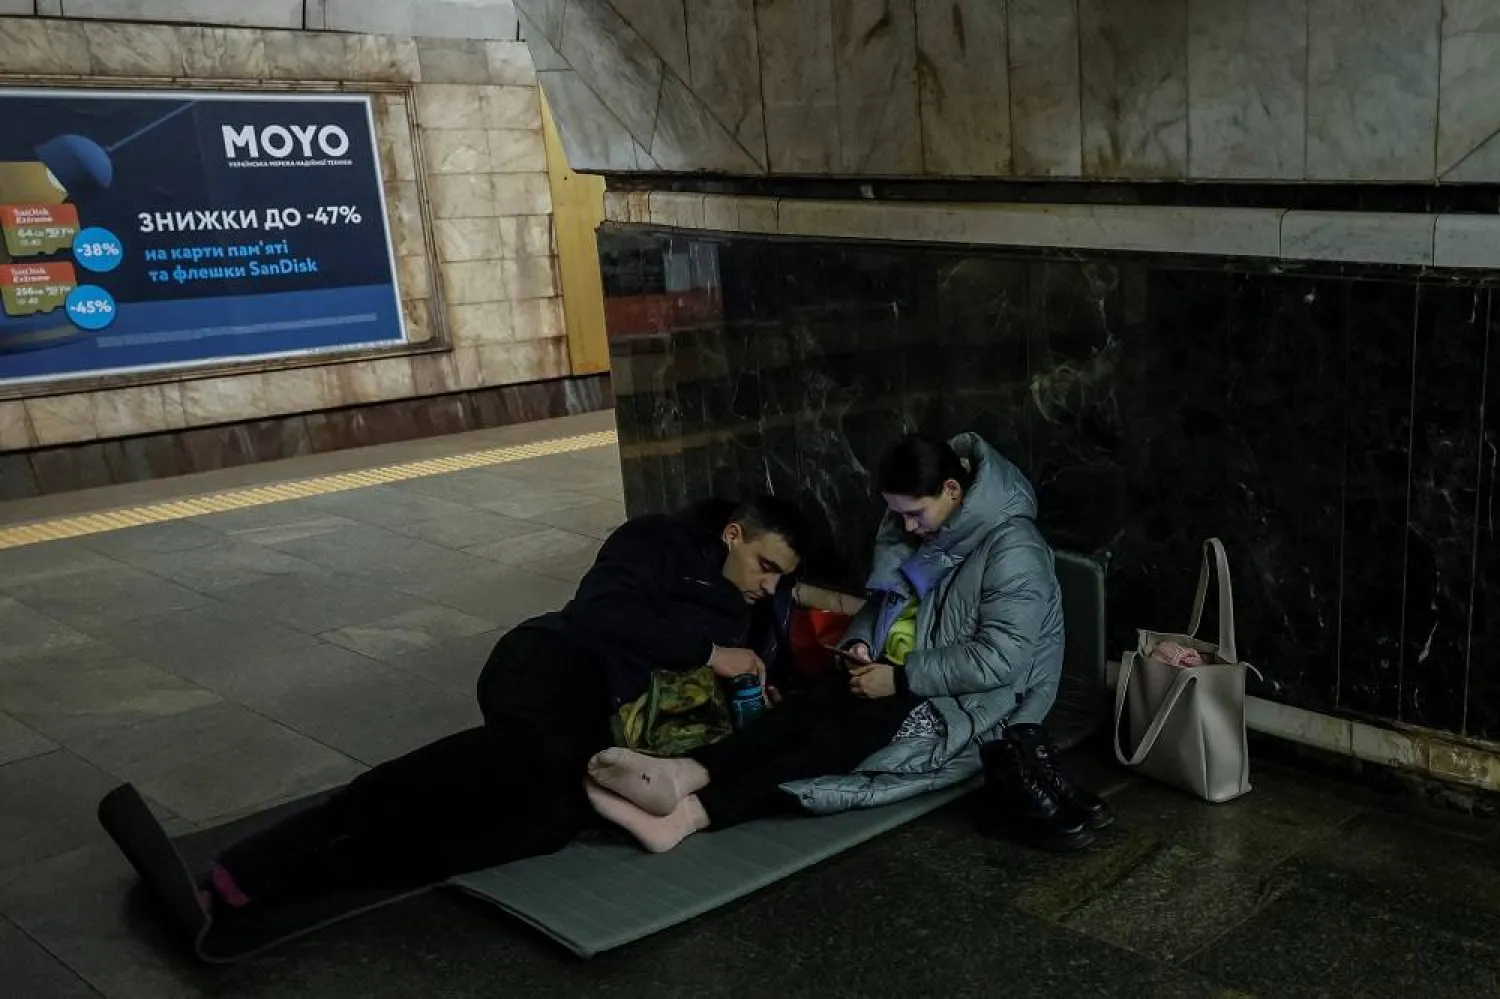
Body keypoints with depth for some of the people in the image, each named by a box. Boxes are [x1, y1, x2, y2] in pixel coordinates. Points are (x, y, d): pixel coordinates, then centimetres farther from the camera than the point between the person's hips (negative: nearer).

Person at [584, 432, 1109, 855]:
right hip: (910, 685, 8)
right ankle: (684, 775, -44)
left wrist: (901, 678, -23)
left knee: (845, 737, -30)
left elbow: (999, 660, -25)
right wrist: (859, 642, -4)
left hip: (976, 707, -8)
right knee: (806, 711, -22)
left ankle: (688, 813, -48)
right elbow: (883, 599, 18)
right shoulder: (916, 527, 7)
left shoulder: (1012, 550, -18)